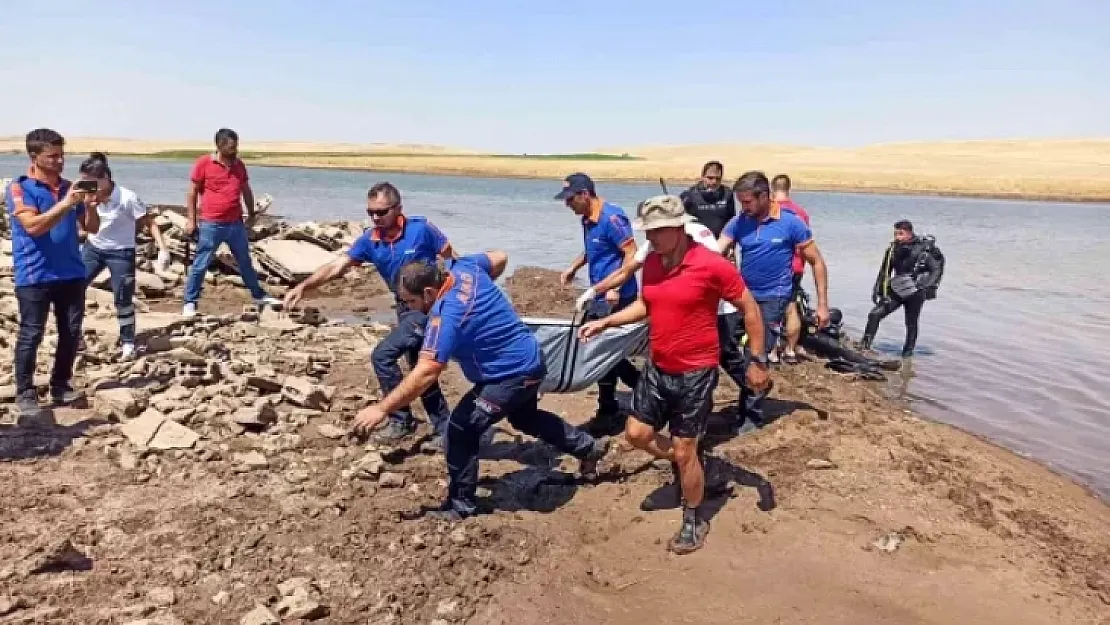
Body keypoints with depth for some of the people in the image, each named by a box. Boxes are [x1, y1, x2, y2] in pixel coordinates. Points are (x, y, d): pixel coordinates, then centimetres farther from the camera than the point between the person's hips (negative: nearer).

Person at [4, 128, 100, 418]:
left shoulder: (69, 187, 10)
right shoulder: (19, 188, -5)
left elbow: (92, 227, 11)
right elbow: (33, 226, -18)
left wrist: (89, 204, -8)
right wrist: (66, 203, -22)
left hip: (72, 274, 5)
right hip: (35, 277, -5)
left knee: (71, 333, 7)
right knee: (31, 335, 0)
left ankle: (61, 386, 21)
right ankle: (25, 393, 10)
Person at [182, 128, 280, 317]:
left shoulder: (239, 165, 8)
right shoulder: (204, 163, -6)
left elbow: (246, 191, 20)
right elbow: (192, 192, -4)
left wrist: (251, 214, 19)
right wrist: (191, 219, -7)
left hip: (236, 223, 5)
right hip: (211, 224, -5)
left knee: (245, 262, 16)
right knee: (200, 265, 1)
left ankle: (259, 296, 27)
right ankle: (190, 302, 9)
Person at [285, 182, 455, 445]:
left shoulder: (421, 229, -18)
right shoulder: (369, 240, -4)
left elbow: (455, 260, -8)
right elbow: (336, 266, -9)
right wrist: (303, 287, -23)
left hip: (428, 305, -7)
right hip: (405, 308, 7)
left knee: (382, 355, -15)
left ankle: (401, 421, 1)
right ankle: (445, 427, 25)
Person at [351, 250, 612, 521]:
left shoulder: (445, 315, -30)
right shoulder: (461, 267, -6)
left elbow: (426, 372, -37)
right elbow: (500, 258, 13)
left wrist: (382, 408, -34)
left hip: (512, 375, -10)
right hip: (530, 360, 10)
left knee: (461, 429, -6)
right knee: (525, 417, 32)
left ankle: (460, 505, 7)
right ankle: (589, 447, 47)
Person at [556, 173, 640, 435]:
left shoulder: (612, 217, -17)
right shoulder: (587, 219, 10)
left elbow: (632, 255, -19)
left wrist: (615, 288, -24)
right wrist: (574, 267, 12)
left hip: (616, 297, -9)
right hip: (599, 296, 9)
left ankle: (608, 413, 12)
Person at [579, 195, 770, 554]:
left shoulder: (711, 265, -20)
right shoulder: (651, 263, 0)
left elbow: (749, 309, -11)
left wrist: (758, 360, -10)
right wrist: (605, 322, 5)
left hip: (695, 373, -7)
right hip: (657, 368, 7)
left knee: (684, 451, 3)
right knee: (637, 434, 12)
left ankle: (694, 522, 26)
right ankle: (686, 464, 39)